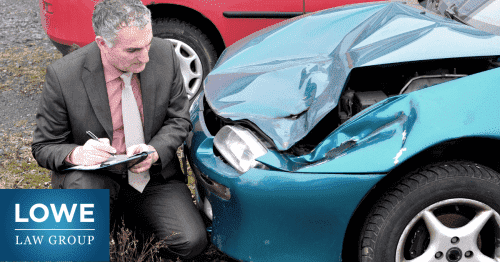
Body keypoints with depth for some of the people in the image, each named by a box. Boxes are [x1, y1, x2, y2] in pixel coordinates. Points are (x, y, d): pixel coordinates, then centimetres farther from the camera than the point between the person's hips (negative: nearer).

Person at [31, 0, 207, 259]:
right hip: (95, 175, -3)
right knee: (84, 188, -38)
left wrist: (154, 152, -19)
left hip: (154, 174, 3)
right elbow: (44, 147, -8)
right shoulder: (63, 76, -18)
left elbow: (179, 119, 2)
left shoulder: (164, 54, -9)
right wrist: (75, 154, -32)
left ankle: (134, 214, 15)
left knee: (191, 241, -16)